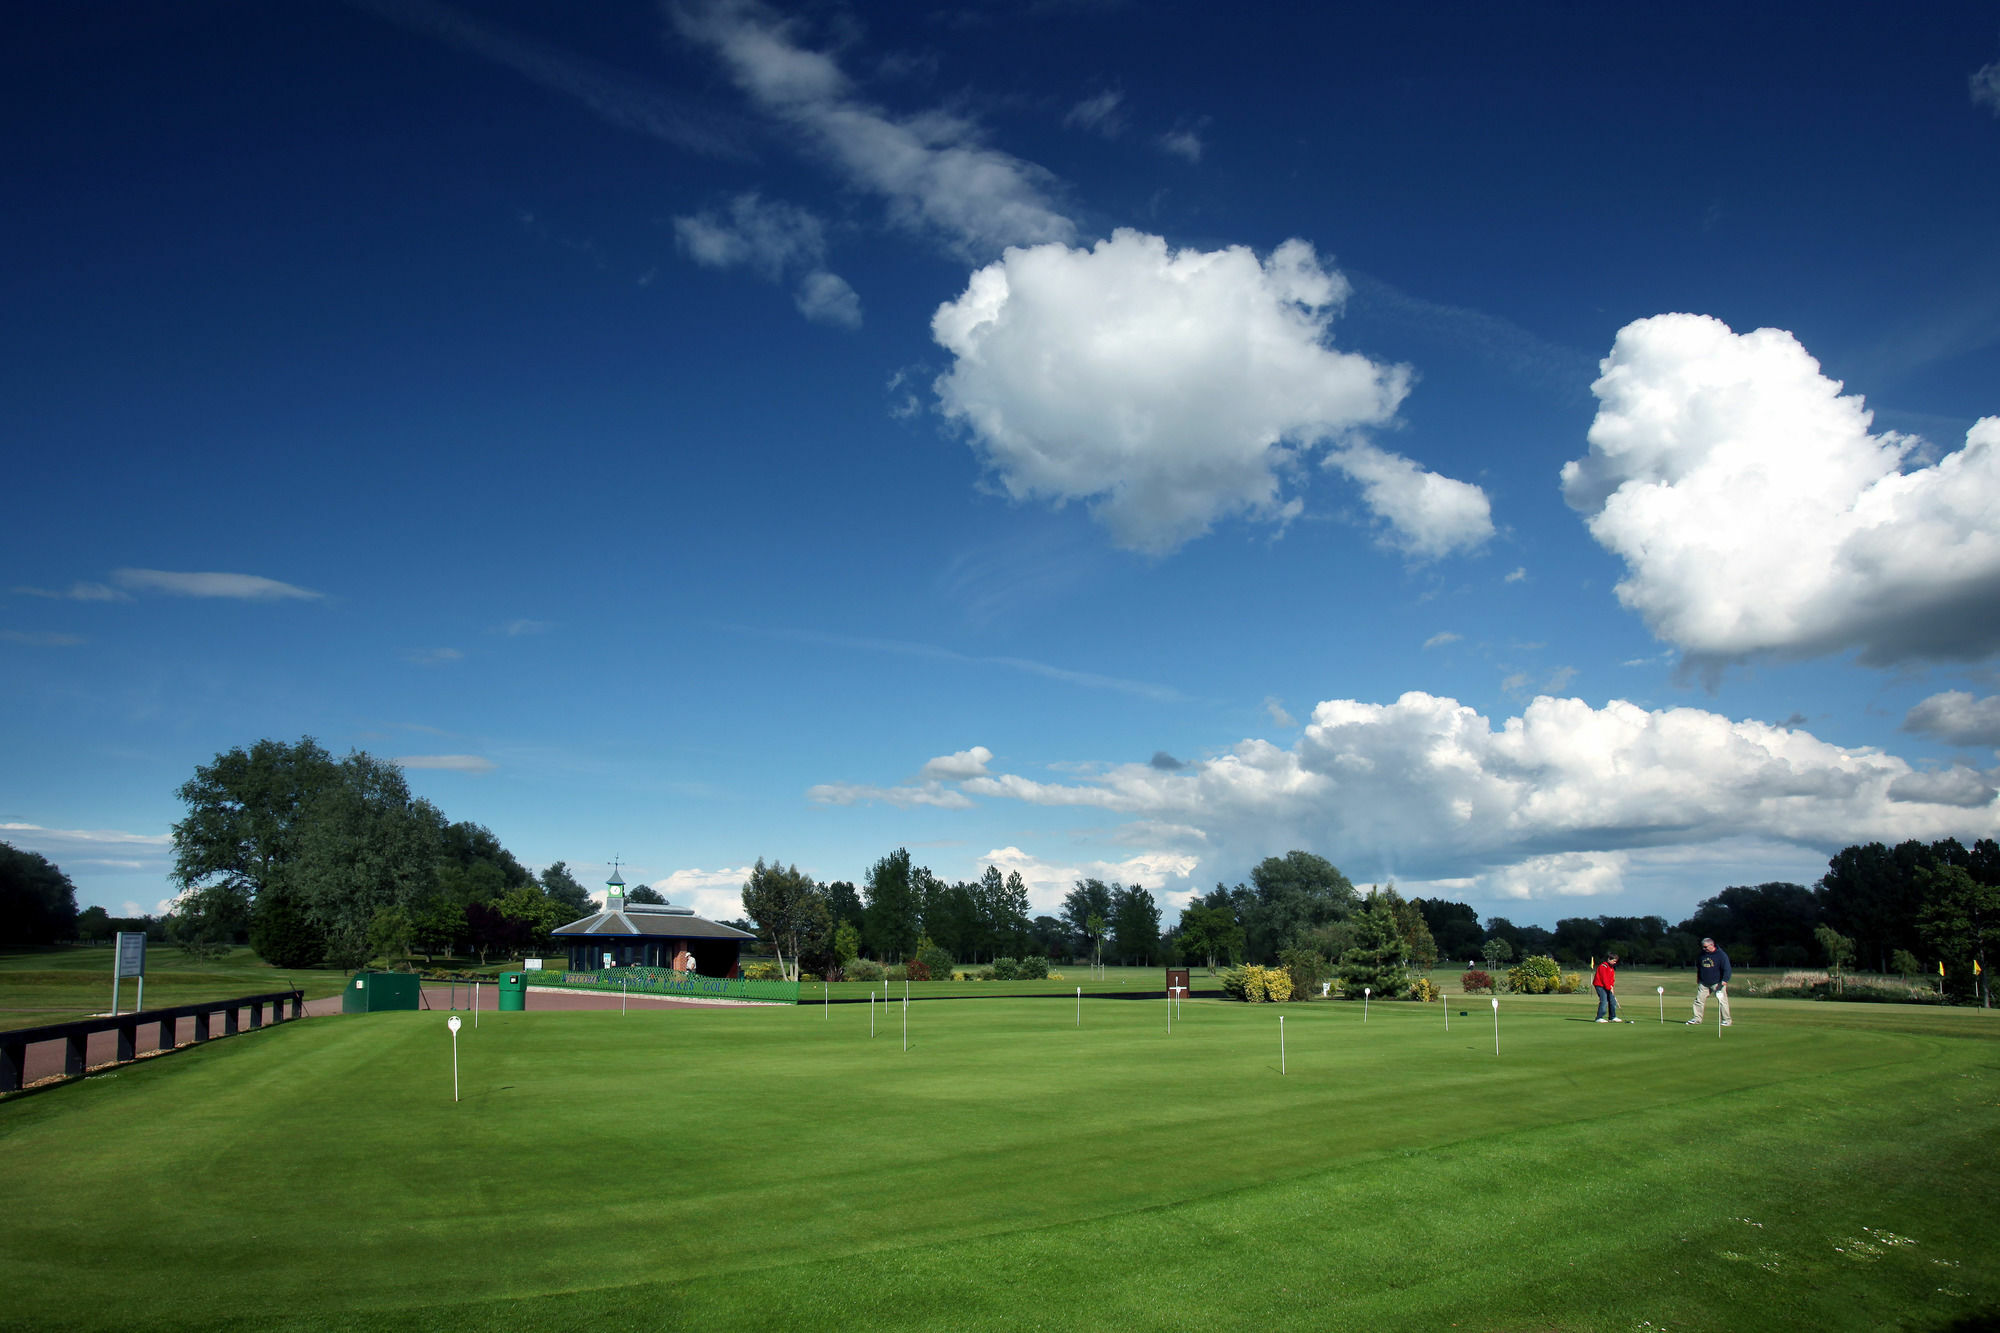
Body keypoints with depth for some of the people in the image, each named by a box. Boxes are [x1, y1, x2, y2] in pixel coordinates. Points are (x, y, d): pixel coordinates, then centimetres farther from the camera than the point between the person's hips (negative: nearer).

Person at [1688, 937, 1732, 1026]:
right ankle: (1697, 1018, 12)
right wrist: (1698, 979, 20)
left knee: (1722, 1001, -6)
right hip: (1704, 983, 5)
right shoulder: (1702, 954, 8)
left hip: (1717, 983, -5)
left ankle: (1726, 1020, 5)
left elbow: (1727, 969, -11)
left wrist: (1724, 980, -21)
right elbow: (1698, 967, 22)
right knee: (1699, 1000, 3)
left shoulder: (1721, 955, -8)